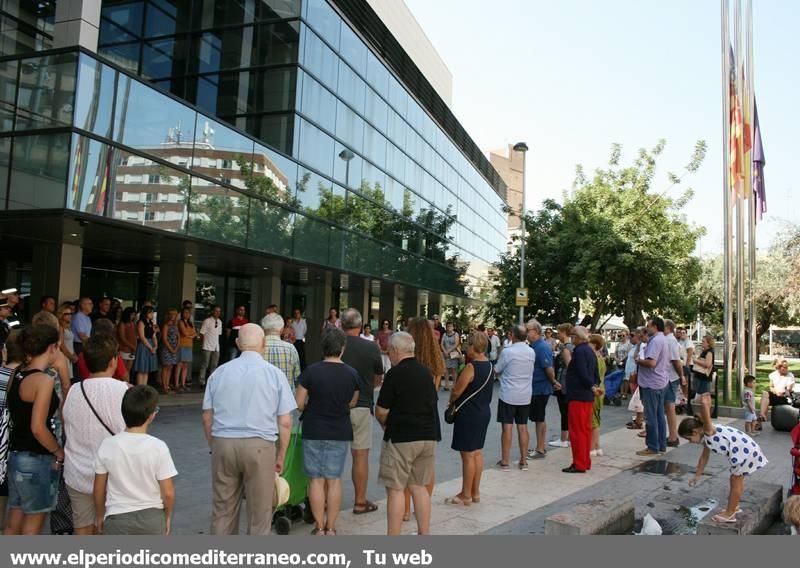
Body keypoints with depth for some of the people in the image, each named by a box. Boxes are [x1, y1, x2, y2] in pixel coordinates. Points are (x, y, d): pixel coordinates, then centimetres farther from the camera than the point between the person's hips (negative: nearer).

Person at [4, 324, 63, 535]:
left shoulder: (17, 374, 5)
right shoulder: (44, 380, -20)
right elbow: (38, 428, -23)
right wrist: (59, 452, -11)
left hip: (16, 454, 8)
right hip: (37, 460, -8)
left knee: (13, 524, 18)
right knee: (32, 527, 6)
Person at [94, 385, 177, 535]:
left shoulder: (107, 445, -11)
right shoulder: (158, 447, -16)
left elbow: (99, 489, 0)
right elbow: (168, 493, -11)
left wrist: (99, 516, 17)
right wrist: (168, 516, 8)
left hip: (117, 519, 1)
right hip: (152, 517, -1)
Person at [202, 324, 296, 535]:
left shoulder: (220, 372, 5)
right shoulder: (274, 374, -2)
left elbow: (207, 417, 8)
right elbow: (285, 422, -4)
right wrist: (281, 456, 7)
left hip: (223, 444, 3)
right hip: (259, 446, -3)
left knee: (223, 509, 15)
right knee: (259, 512, 8)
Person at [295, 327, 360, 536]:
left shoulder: (311, 371, -12)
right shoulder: (352, 374, -5)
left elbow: (299, 404, -9)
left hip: (313, 432, -1)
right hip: (340, 433, 2)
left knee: (316, 479, 8)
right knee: (334, 480, 10)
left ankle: (319, 527, 15)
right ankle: (330, 528, 16)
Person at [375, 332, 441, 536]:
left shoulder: (395, 373, -13)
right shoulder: (426, 372, 8)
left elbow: (381, 411, -11)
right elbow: (433, 403, 15)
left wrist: (386, 425, 8)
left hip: (401, 437, -7)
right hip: (428, 435, 7)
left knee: (395, 489, 1)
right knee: (419, 487, 16)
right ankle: (424, 534, 22)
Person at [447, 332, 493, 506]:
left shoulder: (471, 367, -20)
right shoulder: (489, 365, 5)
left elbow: (457, 391, -17)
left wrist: (451, 401, 2)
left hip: (468, 413, -9)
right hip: (484, 411, 9)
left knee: (468, 455, 0)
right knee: (477, 452, 15)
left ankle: (466, 495, 9)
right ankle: (475, 492, 24)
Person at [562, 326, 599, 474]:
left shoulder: (579, 351, -16)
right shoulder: (590, 351, 14)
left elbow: (582, 373, -23)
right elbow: (596, 374, 15)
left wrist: (592, 387, -12)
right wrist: (594, 386, 5)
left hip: (578, 396, -10)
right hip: (588, 397, 10)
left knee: (577, 430, -4)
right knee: (585, 429, 14)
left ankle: (579, 464, 0)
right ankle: (586, 461, 21)